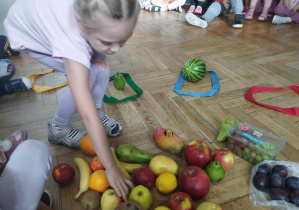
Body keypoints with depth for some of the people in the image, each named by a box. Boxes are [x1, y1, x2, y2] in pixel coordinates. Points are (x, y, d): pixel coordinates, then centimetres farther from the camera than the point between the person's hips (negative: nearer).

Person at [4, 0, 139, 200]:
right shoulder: (72, 44, -47)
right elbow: (88, 117, -46)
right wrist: (111, 168, -41)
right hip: (27, 32, -5)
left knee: (101, 67, -13)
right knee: (87, 78, -21)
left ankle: (98, 111, 14)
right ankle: (58, 129, 2)